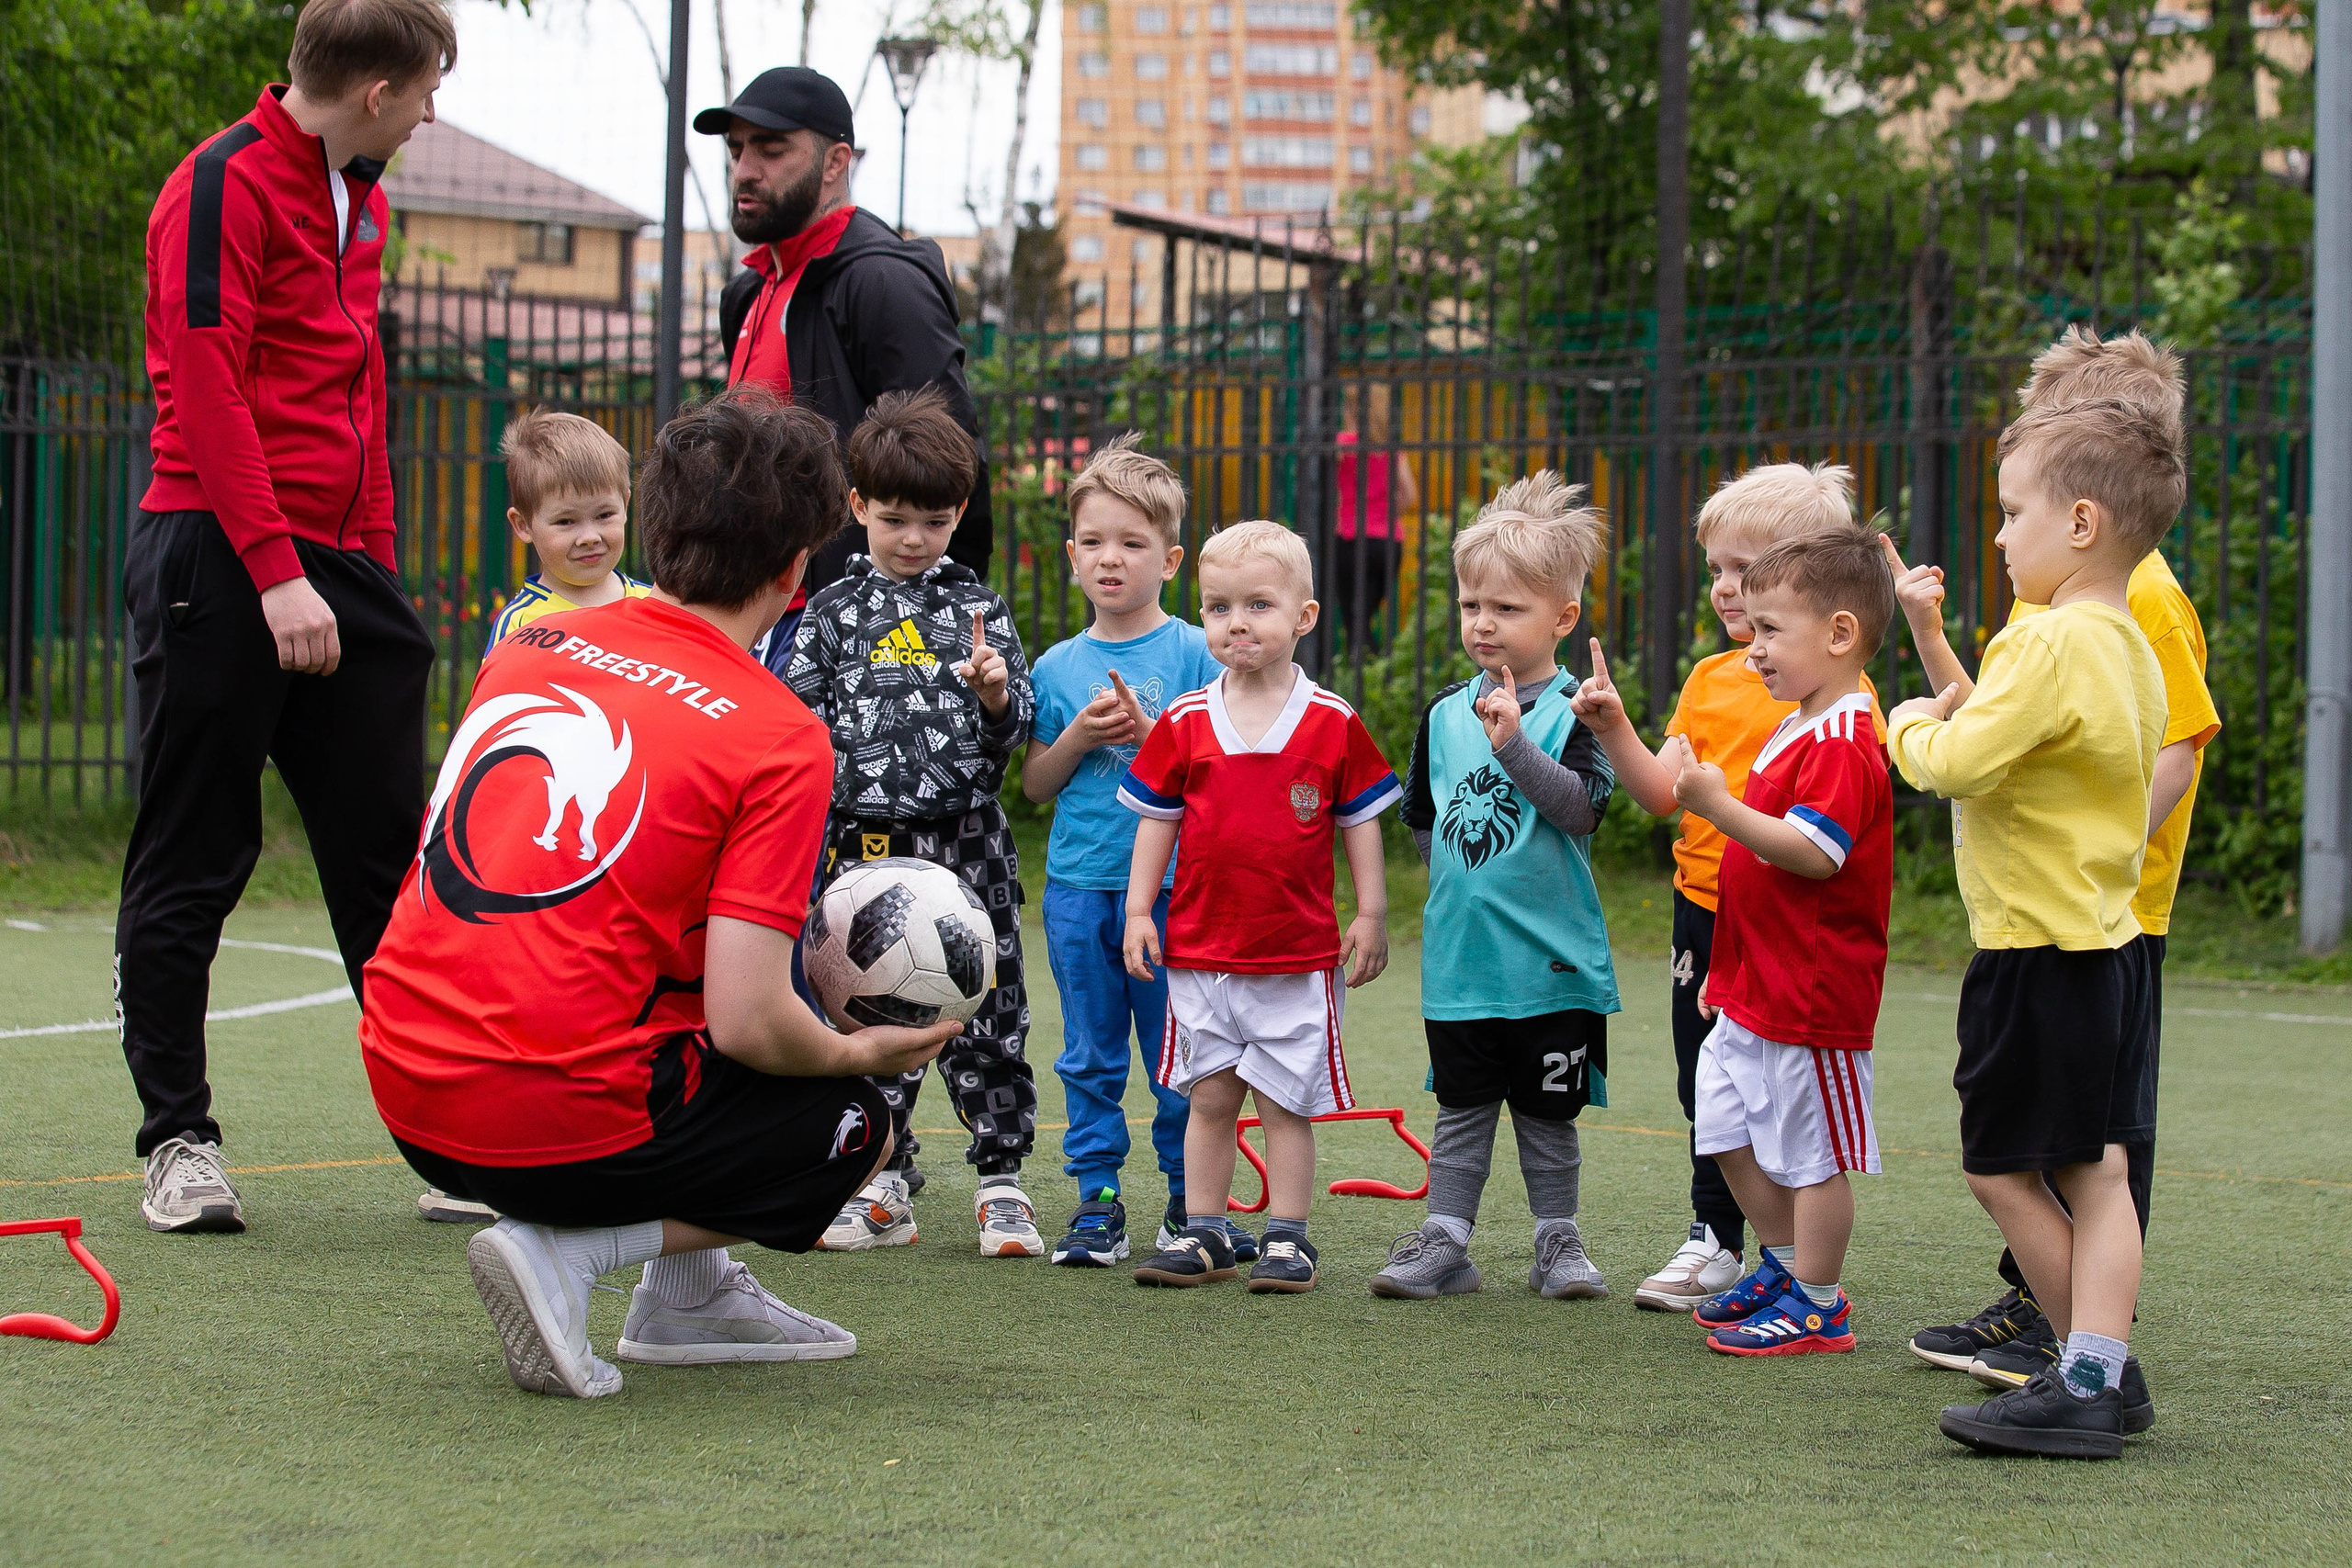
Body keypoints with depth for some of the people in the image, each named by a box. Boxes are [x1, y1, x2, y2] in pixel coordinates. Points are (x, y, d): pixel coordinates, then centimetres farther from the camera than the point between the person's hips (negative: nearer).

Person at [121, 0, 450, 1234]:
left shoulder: (359, 198, 17)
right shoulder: (223, 186, -9)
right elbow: (206, 389, -15)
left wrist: (372, 565, 17)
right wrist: (275, 568, -21)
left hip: (339, 572, 8)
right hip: (219, 564, -8)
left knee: (391, 856, 6)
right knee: (191, 866, 2)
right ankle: (178, 1142, 10)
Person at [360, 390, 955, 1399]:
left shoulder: (530, 646, 10)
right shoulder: (782, 737, -9)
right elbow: (749, 1023, -15)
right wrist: (861, 1054, 8)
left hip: (404, 1091, 7)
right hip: (565, 1118, -7)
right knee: (855, 1131, 17)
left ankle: (690, 1296, 25)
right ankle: (566, 1255, -3)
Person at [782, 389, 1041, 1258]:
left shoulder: (978, 608, 6)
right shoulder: (832, 614, 6)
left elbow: (1016, 727, 5)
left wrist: (996, 693, -16)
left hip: (966, 843, 0)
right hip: (864, 845, 0)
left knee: (985, 1016, 1)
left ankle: (1001, 1182, 9)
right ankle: (880, 1186, 14)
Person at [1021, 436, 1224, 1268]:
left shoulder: (1195, 654, -1)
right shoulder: (1057, 667, 7)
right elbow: (1034, 786, 10)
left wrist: (1149, 734, -16)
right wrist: (1078, 737, -8)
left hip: (1171, 882, -3)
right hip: (1078, 883, 3)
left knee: (1177, 1053, 3)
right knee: (1089, 1056, 7)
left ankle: (1189, 1199, 15)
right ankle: (1097, 1201, 13)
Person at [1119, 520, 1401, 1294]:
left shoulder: (1333, 724, -2)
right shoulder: (1185, 723, 2)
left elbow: (1361, 822, 4)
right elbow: (1157, 820, 8)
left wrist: (1371, 916, 2)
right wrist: (1139, 910, 3)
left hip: (1298, 953, -2)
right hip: (1201, 947, 2)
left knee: (1286, 1100, 3)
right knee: (1210, 1096, 8)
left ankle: (1287, 1237, 10)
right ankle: (1203, 1232, 16)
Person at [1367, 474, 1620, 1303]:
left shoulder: (1573, 711, -7)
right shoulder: (1445, 712, 7)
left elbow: (1583, 805, -21)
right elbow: (1420, 816, 20)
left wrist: (1514, 744, -31)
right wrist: (1459, 865, 8)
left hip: (1550, 958, -3)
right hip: (1459, 955, 4)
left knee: (1547, 1112, 7)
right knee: (1461, 1109, 8)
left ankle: (1558, 1242, 18)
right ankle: (1443, 1242, 13)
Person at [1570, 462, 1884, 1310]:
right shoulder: (1710, 679, 10)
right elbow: (1666, 794, 8)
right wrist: (1613, 727, -5)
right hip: (1706, 909, 6)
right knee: (1706, 1083, 13)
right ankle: (1715, 1241, 27)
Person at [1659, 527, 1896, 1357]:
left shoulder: (1842, 745, -19)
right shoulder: (1794, 731, 15)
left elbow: (1815, 852, -30)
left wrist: (1720, 806, -34)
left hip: (1810, 995, -11)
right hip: (1752, 991, 11)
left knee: (1808, 1150, -1)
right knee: (1731, 1133, 17)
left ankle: (1816, 1305, 8)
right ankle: (1785, 1265, 31)